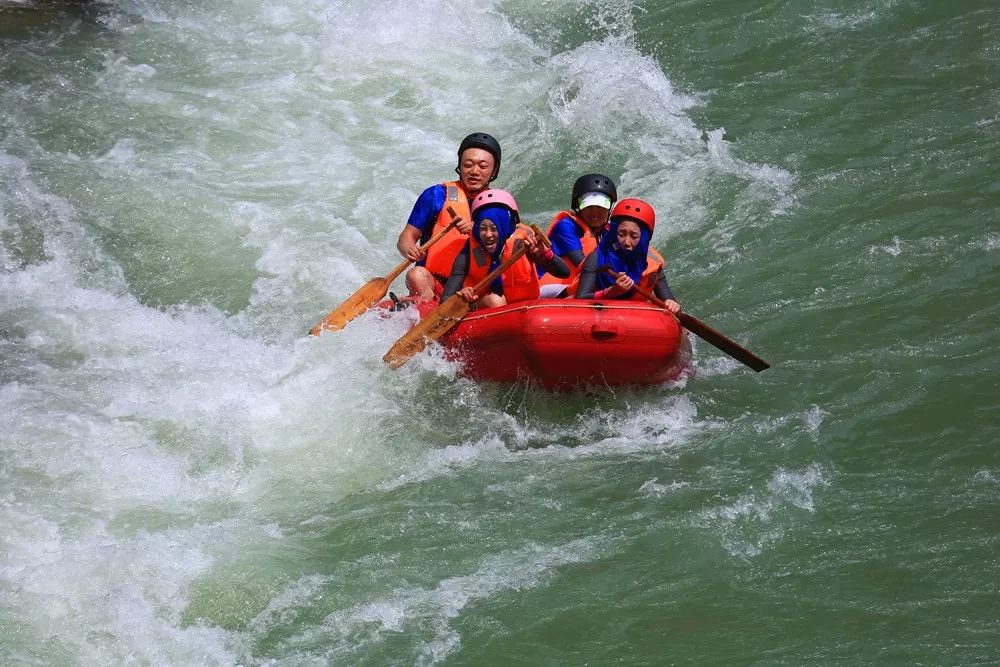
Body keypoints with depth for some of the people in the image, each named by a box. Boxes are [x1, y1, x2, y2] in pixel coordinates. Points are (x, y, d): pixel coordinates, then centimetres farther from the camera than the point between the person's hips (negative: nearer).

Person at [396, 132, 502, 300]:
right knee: (416, 275, -34)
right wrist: (410, 250, -21)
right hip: (433, 283, -1)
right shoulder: (437, 195, 6)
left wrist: (476, 231, -22)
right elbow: (407, 237, 3)